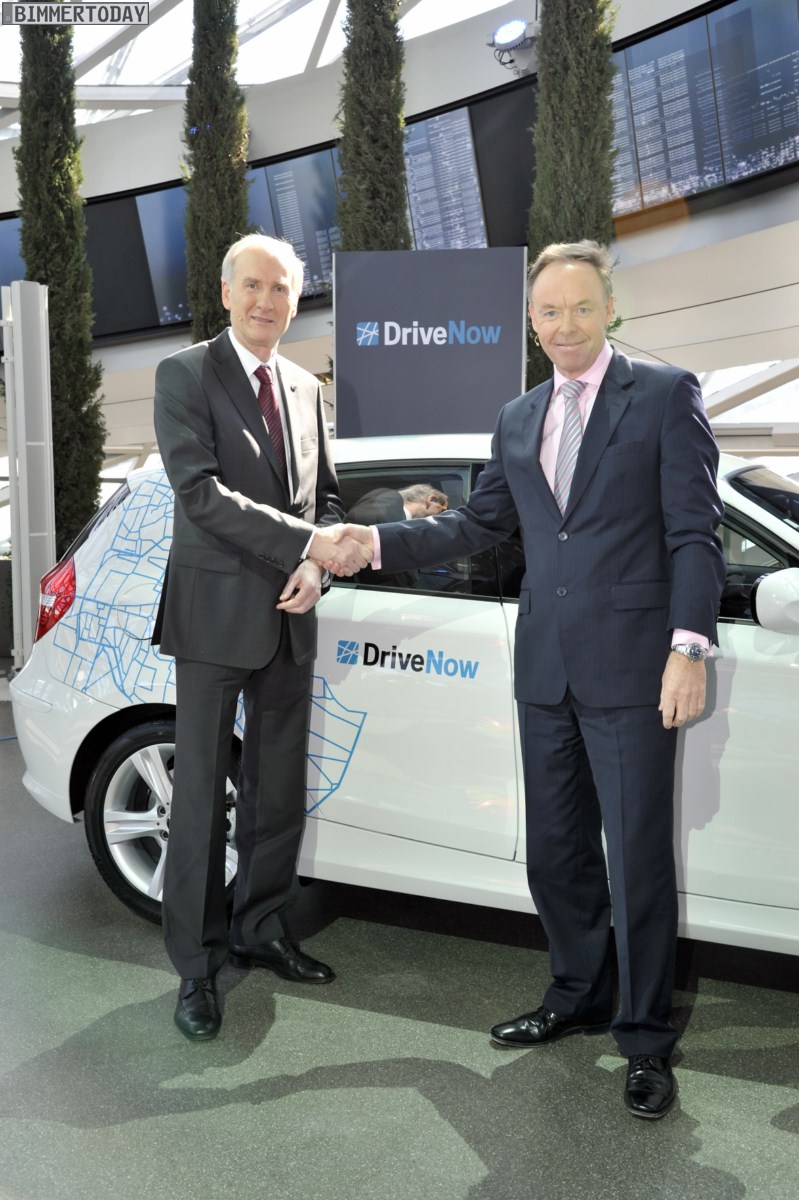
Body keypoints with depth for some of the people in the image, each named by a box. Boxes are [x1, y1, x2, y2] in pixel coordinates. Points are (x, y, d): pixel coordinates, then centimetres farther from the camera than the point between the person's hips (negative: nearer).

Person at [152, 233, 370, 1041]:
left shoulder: (305, 389, 14)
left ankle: (260, 931, 30)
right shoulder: (185, 375, -5)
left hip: (288, 617, 6)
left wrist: (314, 569, -3)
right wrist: (308, 544, -21)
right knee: (201, 794, 1)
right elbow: (201, 491, -17)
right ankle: (195, 966, 14)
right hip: (215, 612, -5)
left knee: (279, 791, 13)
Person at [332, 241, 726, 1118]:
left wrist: (689, 647, -16)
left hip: (631, 668, -5)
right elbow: (478, 525, 15)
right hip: (546, 671, 6)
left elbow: (694, 531, -7)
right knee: (554, 853, 15)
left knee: (638, 859, 1)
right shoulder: (517, 419, 15)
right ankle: (578, 998, 35)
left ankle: (646, 1039, 18)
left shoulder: (665, 395, -2)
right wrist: (377, 542, 5)